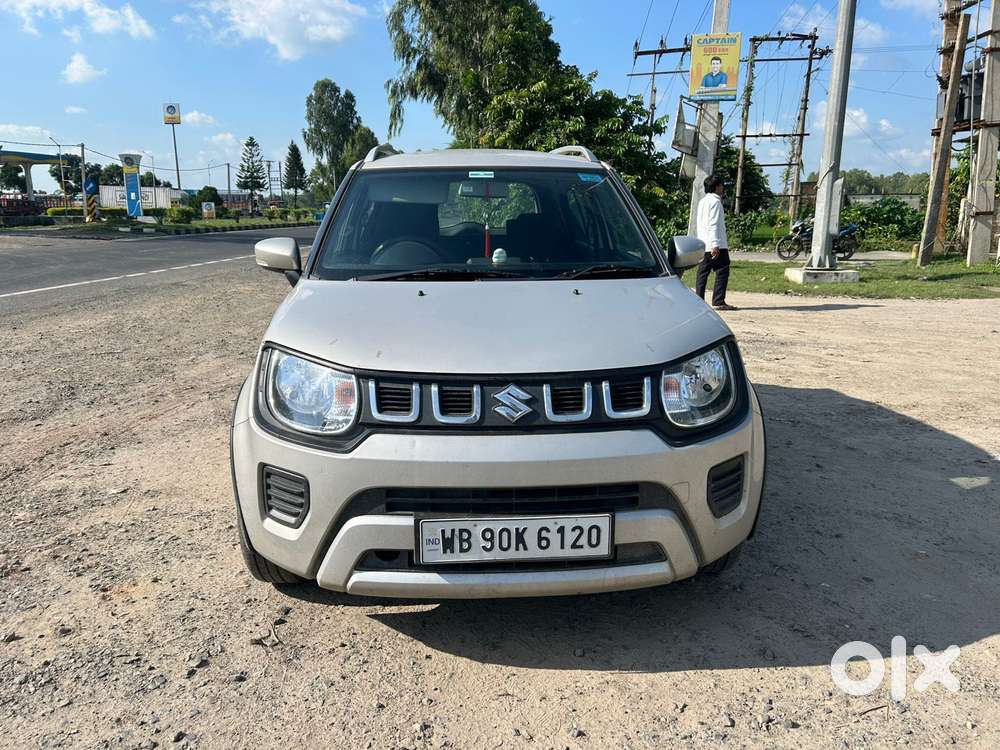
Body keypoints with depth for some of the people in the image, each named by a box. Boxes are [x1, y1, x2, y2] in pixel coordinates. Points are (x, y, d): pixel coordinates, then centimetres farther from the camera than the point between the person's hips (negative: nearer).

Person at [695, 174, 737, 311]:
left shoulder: (703, 201, 18)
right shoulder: (715, 201, -10)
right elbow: (713, 225, -18)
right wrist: (715, 245, -21)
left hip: (703, 244, 9)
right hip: (716, 245, -9)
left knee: (703, 272, 9)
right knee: (722, 271, -6)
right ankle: (718, 302, -9)